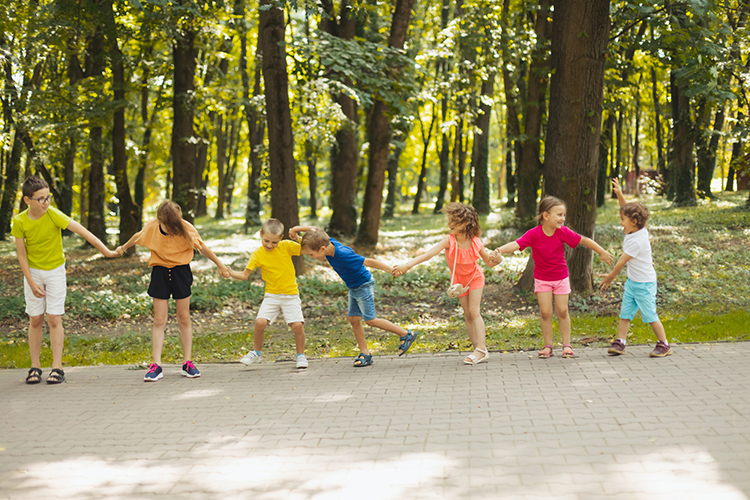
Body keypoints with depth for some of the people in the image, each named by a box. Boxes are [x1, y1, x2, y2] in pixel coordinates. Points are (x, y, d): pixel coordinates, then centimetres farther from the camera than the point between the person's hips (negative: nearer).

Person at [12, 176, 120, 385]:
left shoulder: (53, 215, -19)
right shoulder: (20, 222, -13)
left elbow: (81, 230, -23)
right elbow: (21, 254, -7)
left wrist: (104, 249, -30)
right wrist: (31, 282, -11)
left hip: (55, 270, -1)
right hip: (33, 272, 2)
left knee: (54, 319, -6)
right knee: (35, 320, 3)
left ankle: (57, 368, -2)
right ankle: (35, 367, 11)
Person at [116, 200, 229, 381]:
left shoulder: (186, 229, -16)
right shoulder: (151, 227, -11)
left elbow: (203, 248, -3)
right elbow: (137, 237, 11)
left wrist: (220, 266, 5)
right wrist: (124, 247, 29)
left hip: (181, 273, 0)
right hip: (160, 273, 1)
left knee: (184, 318, 5)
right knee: (159, 320, -3)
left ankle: (187, 363, 11)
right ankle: (156, 365, -3)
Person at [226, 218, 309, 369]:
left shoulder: (286, 246, -5)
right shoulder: (258, 254, -3)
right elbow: (245, 275, -5)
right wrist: (231, 273, -22)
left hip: (290, 295, -1)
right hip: (271, 295, 1)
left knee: (297, 325, -17)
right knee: (260, 322, -18)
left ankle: (301, 355, 6)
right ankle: (256, 353, 7)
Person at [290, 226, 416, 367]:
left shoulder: (343, 255, -37)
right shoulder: (329, 242, -14)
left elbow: (368, 262, -34)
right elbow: (314, 230, 4)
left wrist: (393, 270, -31)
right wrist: (297, 229, -11)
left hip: (364, 285, -9)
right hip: (353, 287, 9)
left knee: (370, 319, -7)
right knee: (353, 319, 6)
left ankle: (406, 334, 5)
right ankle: (365, 353, 12)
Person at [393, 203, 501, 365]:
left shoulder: (476, 243, -25)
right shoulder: (449, 241, -27)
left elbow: (489, 261, -9)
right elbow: (429, 254, -38)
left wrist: (495, 260, -35)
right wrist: (407, 265, -50)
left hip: (475, 277, -2)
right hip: (459, 280, 2)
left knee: (474, 311, -13)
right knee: (467, 314, 2)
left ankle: (481, 349, -14)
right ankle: (478, 348, 7)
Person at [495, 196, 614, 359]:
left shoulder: (562, 232, -16)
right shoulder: (534, 234, -21)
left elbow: (584, 240, -5)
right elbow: (516, 244, -33)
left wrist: (602, 252, 3)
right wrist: (501, 250, -53)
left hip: (561, 277, 1)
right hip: (542, 278, -1)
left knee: (562, 311, 3)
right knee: (545, 312, -2)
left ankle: (567, 345, 14)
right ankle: (547, 346, 10)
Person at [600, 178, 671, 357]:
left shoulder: (637, 241, -25)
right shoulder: (638, 230, 0)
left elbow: (622, 261, -18)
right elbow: (627, 209, 11)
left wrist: (610, 277, -7)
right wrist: (619, 194, 1)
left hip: (645, 284, -9)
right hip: (632, 282, 9)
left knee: (650, 316, -1)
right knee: (625, 313, 6)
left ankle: (664, 344, 9)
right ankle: (620, 342, 9)